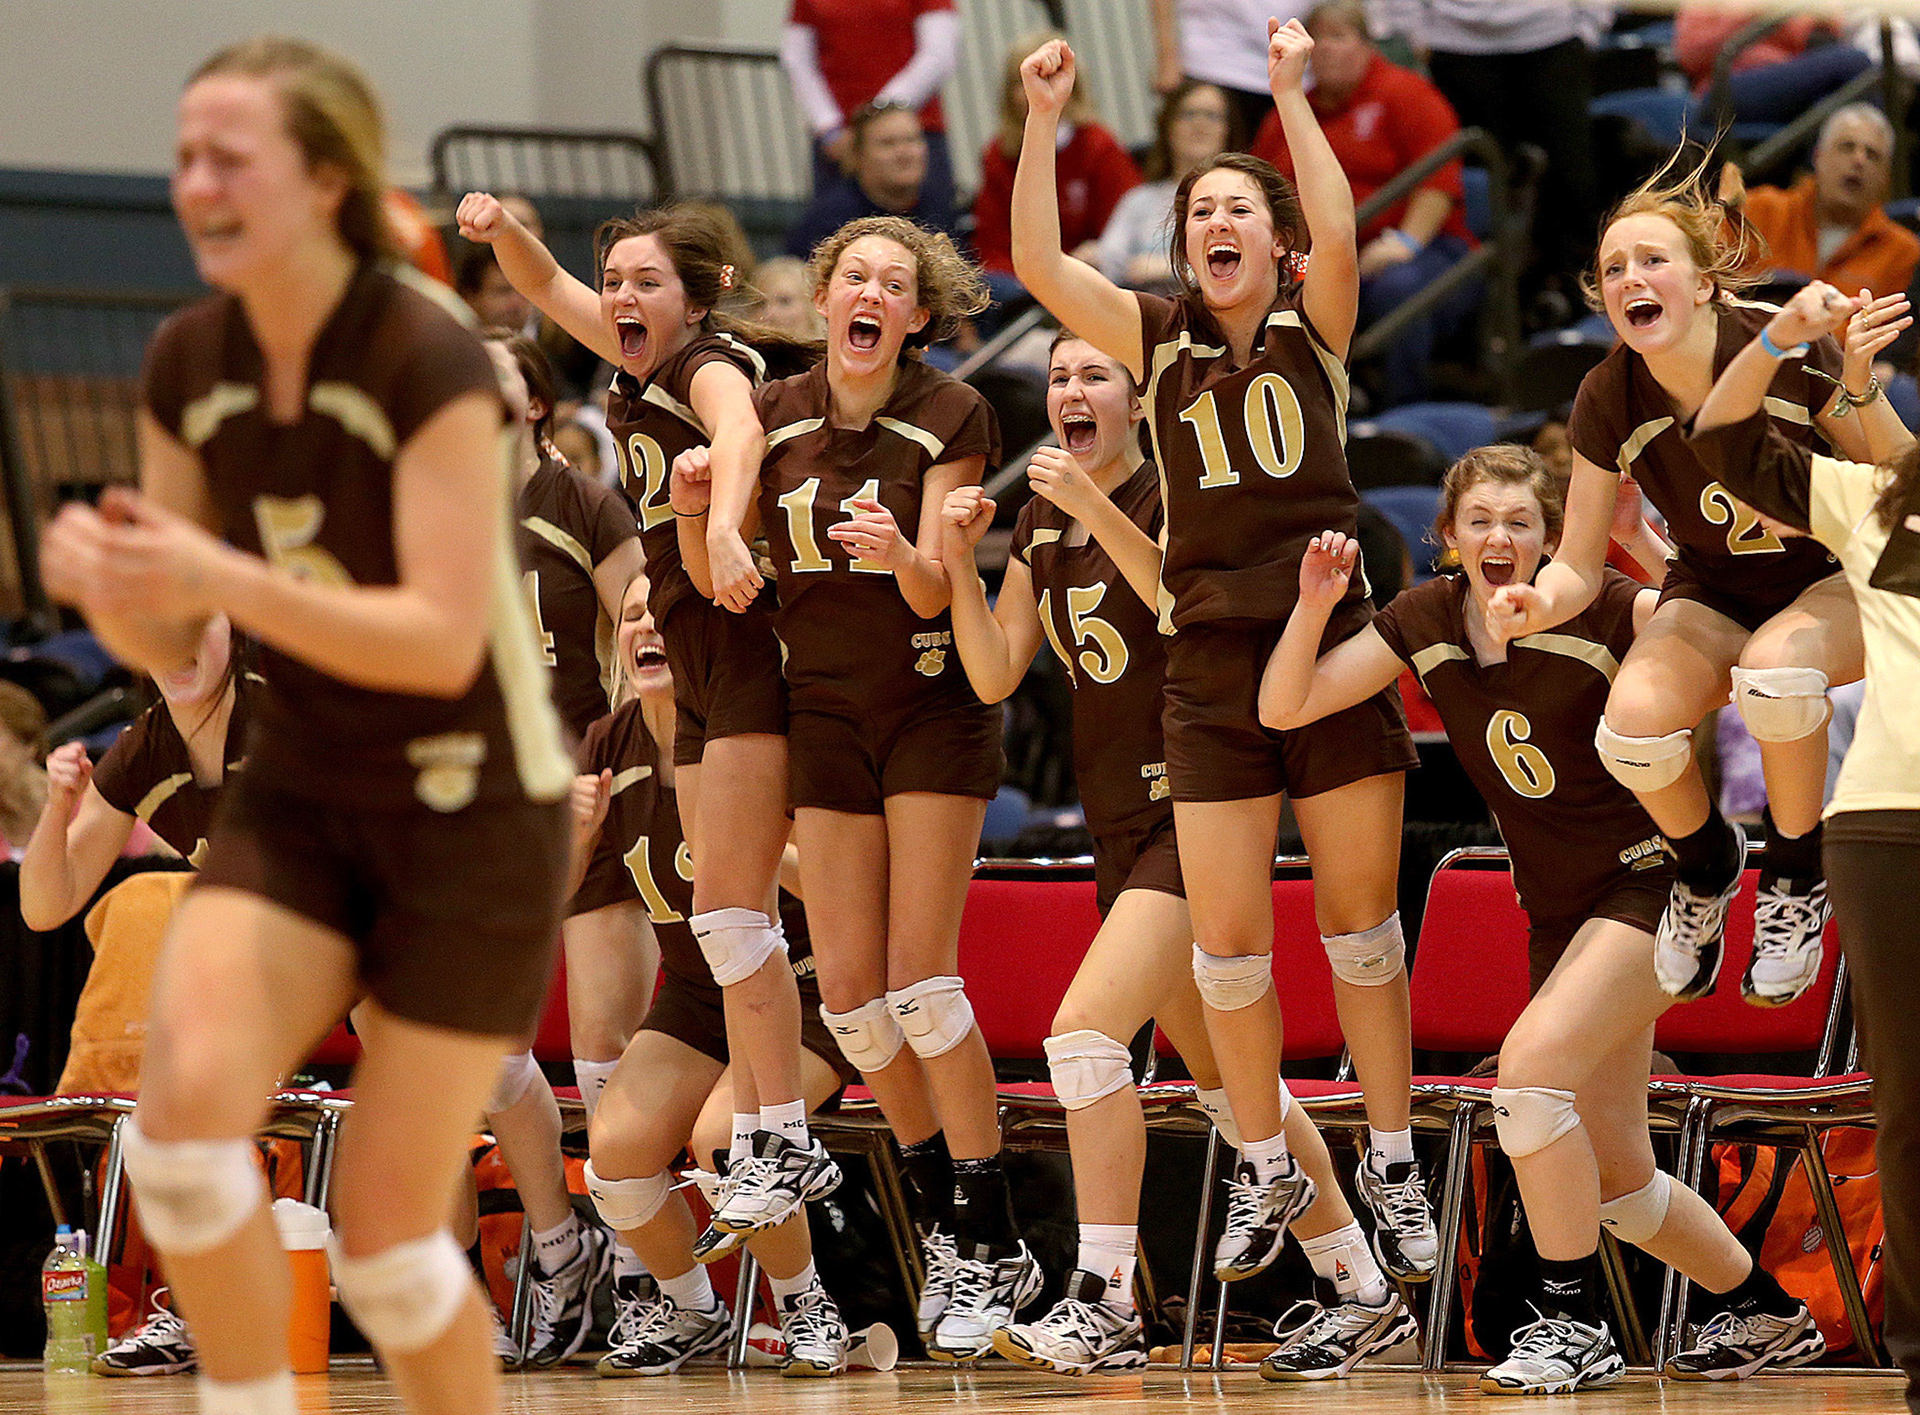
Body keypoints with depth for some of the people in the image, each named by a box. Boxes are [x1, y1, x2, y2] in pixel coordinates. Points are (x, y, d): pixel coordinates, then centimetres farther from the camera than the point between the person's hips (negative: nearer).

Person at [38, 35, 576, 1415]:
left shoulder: (430, 357, -20)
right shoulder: (189, 364, -2)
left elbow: (444, 640, -25)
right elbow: (164, 649, 4)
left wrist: (219, 578, -35)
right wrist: (104, 577, -19)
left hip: (471, 813, -5)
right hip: (297, 798, 5)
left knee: (385, 1231, -3)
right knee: (187, 1095, -22)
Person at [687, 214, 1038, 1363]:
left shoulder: (952, 416, -10)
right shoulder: (775, 414, 2)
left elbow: (936, 590, -14)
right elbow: (718, 575, 0)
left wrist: (901, 552, -36)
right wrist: (701, 507, -21)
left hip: (935, 708, -4)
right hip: (825, 710, 4)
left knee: (920, 978, -12)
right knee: (849, 988, -1)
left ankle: (990, 1247, -5)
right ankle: (946, 1211, 16)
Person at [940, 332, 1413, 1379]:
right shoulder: (1041, 520, 12)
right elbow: (995, 675, 8)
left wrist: (1095, 507, -32)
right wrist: (958, 559, -5)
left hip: (1193, 815, -8)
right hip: (1120, 826, 8)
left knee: (1086, 1031, -21)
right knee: (1224, 1077, 13)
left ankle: (1104, 1304, -18)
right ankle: (1357, 1286, 22)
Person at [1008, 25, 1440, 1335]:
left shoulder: (1314, 332, 3)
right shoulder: (1160, 341, 8)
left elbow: (1338, 234, -18)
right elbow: (1039, 265, -5)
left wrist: (1293, 92, -19)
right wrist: (1043, 122, -11)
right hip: (1212, 672, 2)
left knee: (1362, 925, 3)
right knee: (1228, 941, 0)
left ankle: (1392, 1165, 15)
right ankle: (1267, 1172, 16)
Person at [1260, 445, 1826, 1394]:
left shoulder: (1602, 609, -14)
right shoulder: (1425, 623, 0)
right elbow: (1283, 707, 1)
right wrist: (1314, 606, -15)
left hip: (1647, 883, -7)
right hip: (1557, 913, 7)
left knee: (1531, 1063, -28)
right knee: (1616, 1180, 9)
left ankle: (1572, 1324, -17)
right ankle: (1768, 1315, 32)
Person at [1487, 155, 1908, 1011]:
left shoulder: (1791, 349, -22)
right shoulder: (1606, 403, -13)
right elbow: (1580, 566, -7)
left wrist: (1858, 391, -34)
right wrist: (1540, 603, -30)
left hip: (1835, 585, -3)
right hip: (1710, 595, 3)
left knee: (1771, 671, -39)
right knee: (1633, 726, -30)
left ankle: (1796, 877, -11)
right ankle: (1706, 866, 5)